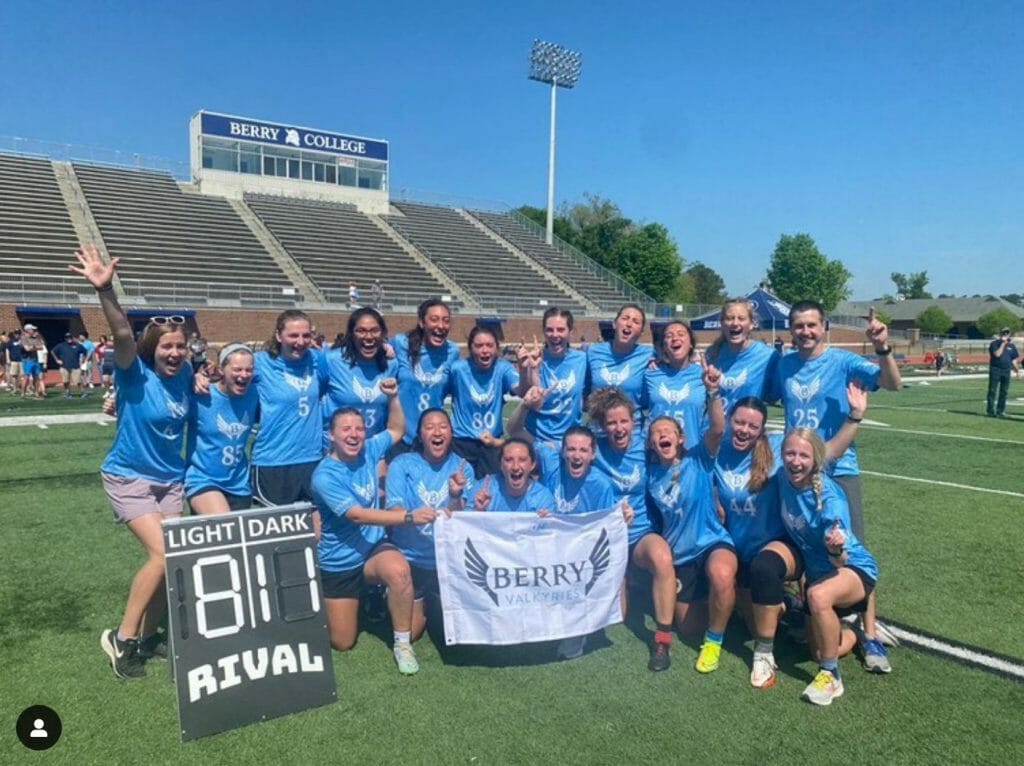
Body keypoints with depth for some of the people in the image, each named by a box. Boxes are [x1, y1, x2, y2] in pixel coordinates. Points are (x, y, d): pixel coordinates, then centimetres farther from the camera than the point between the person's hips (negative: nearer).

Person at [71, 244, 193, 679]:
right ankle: (121, 637, 0)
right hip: (128, 477, -5)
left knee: (168, 562, 5)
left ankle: (147, 636, 25)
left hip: (170, 478, 6)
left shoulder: (184, 373, -4)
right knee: (163, 554, -18)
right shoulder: (136, 375, -18)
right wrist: (105, 291, -53)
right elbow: (122, 335, -38)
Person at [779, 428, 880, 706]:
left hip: (854, 567, -6)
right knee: (819, 651, 12)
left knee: (819, 596, -39)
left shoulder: (830, 497, -29)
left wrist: (835, 549, -55)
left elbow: (840, 561, -33)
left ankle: (831, 676, -18)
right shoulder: (784, 481, -14)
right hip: (817, 571, 6)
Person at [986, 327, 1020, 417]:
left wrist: (1018, 370, 12)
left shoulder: (1011, 345, 14)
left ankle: (1000, 411, 12)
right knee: (992, 391, -4)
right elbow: (997, 354, -19)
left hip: (1006, 371, 5)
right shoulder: (994, 344, -2)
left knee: (1004, 392, 6)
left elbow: (1014, 360, 18)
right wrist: (1003, 344, -16)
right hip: (995, 370, -5)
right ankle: (990, 411, -1)